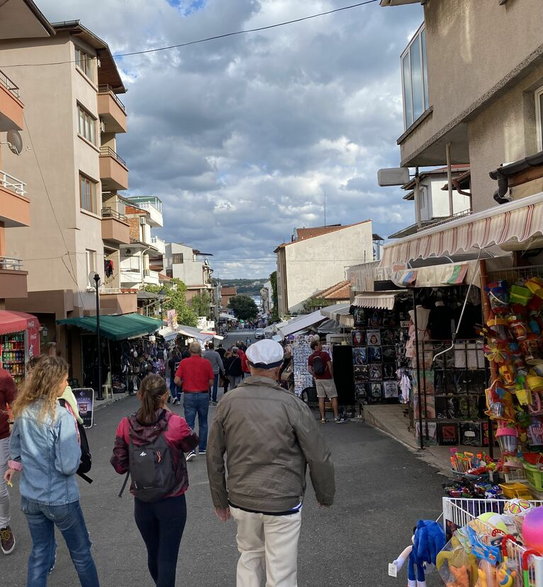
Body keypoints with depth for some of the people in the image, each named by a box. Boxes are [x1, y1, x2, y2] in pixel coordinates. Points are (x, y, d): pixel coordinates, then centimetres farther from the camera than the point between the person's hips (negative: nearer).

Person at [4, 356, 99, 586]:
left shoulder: (23, 410, -4)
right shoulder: (61, 416, -24)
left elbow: (14, 448, 12)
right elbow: (68, 466, -25)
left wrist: (15, 465, 31)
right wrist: (75, 437, -10)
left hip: (30, 496, 6)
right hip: (59, 498, -6)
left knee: (39, 553, 19)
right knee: (81, 552, 15)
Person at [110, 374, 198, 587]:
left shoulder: (126, 426, -11)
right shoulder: (175, 424, -20)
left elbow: (119, 465, -5)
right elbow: (192, 443, 2)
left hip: (142, 503, 4)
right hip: (172, 503, -4)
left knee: (153, 554, 24)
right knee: (167, 559, 7)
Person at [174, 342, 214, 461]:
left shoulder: (184, 362, -4)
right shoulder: (206, 363, -4)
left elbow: (177, 380, -8)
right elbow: (211, 382, -3)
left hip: (189, 395, -1)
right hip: (204, 395, 1)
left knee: (189, 424, 2)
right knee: (203, 423, 15)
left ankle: (191, 450, -9)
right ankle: (202, 448, 23)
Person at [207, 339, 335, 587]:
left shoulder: (227, 402, -5)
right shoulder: (292, 405, -15)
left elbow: (214, 456, 4)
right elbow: (319, 458, -8)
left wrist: (220, 500, 16)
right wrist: (325, 496, 9)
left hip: (241, 500, 4)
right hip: (282, 502, -3)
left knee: (249, 557, 24)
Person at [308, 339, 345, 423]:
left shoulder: (310, 357, 5)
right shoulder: (324, 354, -10)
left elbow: (309, 369, 1)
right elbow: (330, 366, -11)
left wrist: (315, 375, 13)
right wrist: (332, 375, 0)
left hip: (318, 379, 5)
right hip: (327, 378, -5)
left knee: (321, 398, 7)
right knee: (333, 397, 1)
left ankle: (323, 418, 6)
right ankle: (336, 417, 0)